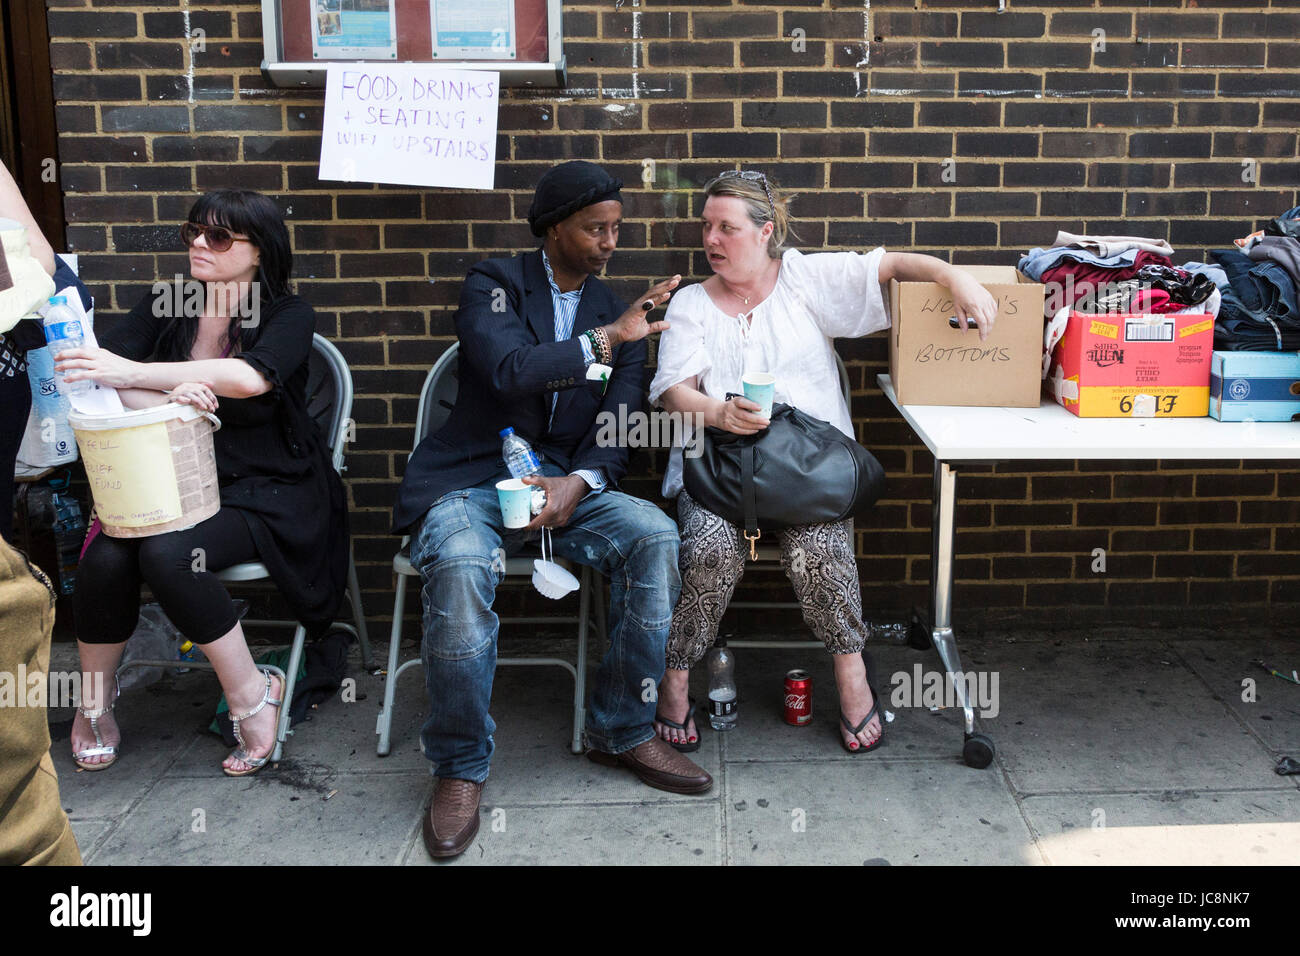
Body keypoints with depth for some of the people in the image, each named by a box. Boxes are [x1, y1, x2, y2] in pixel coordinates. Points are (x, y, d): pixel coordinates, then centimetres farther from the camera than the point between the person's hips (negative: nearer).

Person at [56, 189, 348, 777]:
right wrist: (162, 397, -23)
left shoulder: (288, 317, -2)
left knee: (168, 553, -31)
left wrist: (133, 373, -26)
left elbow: (250, 377, -24)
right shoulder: (165, 307, 10)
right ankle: (94, 702, 1)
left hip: (267, 492, -4)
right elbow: (88, 369, -3)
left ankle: (249, 693, -13)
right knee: (105, 558, -24)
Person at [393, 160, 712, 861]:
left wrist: (579, 482, -15)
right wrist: (606, 338, -20)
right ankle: (460, 768, -17)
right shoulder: (494, 284, 1)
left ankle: (622, 731, -7)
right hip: (472, 479, -4)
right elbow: (509, 371, -19)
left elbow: (618, 427, 5)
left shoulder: (617, 315, 14)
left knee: (655, 535, -24)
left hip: (567, 481, 4)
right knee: (460, 566, -36)